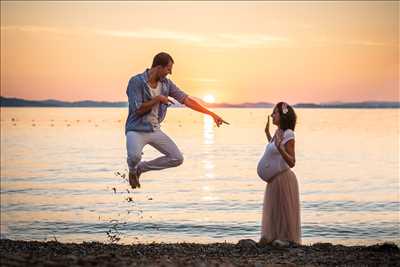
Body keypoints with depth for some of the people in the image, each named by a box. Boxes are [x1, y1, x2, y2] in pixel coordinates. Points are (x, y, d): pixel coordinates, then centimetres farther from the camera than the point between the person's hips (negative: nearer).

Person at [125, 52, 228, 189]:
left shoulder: (166, 83, 1)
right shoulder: (136, 81, -16)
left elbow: (186, 100, 2)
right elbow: (137, 110, -21)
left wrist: (212, 114, -1)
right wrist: (158, 99, -16)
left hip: (155, 130, 6)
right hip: (136, 130, -6)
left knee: (177, 159, 0)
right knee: (134, 156, -34)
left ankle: (141, 167, 17)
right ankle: (132, 171, 6)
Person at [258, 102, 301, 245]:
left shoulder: (288, 135, -17)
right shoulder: (278, 132, 7)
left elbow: (291, 162, -20)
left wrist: (280, 148, -35)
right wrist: (268, 134, 24)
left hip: (283, 178, -9)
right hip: (274, 178, 9)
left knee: (284, 208, 3)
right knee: (274, 208, 16)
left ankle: (287, 237, 16)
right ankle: (275, 236, 28)